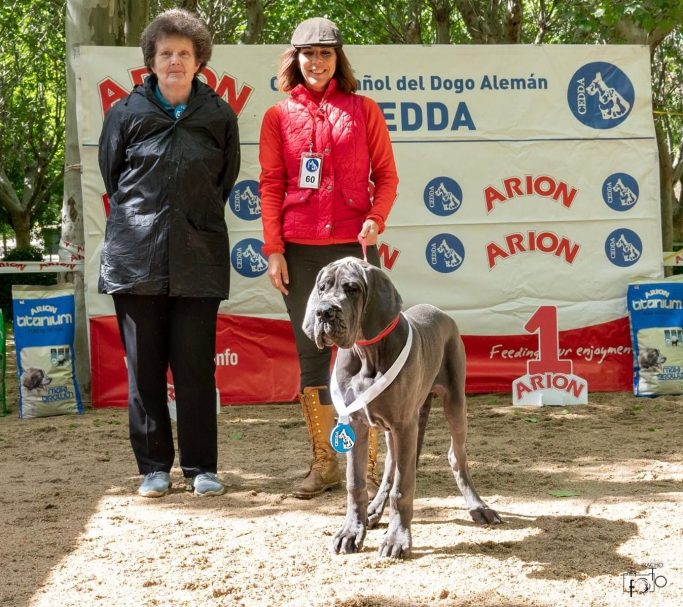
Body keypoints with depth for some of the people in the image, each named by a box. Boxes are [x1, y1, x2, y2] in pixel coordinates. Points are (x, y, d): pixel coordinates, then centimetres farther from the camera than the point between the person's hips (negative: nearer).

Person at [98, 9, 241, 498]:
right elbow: (111, 175, 13)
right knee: (144, 367, 4)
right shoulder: (126, 114, 3)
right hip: (136, 257, 1)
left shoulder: (219, 117, 4)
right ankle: (154, 467, 15)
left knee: (196, 367, 2)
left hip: (197, 260, 0)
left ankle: (202, 467, 12)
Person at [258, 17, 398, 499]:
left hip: (354, 245, -1)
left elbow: (386, 175, 6)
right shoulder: (279, 116, 8)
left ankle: (369, 464, 3)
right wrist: (273, 250, -2)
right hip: (299, 251, 1)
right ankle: (324, 463, 14)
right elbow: (271, 186, 5)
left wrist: (376, 219, -12)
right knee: (311, 352, 6)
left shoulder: (364, 110, 7)